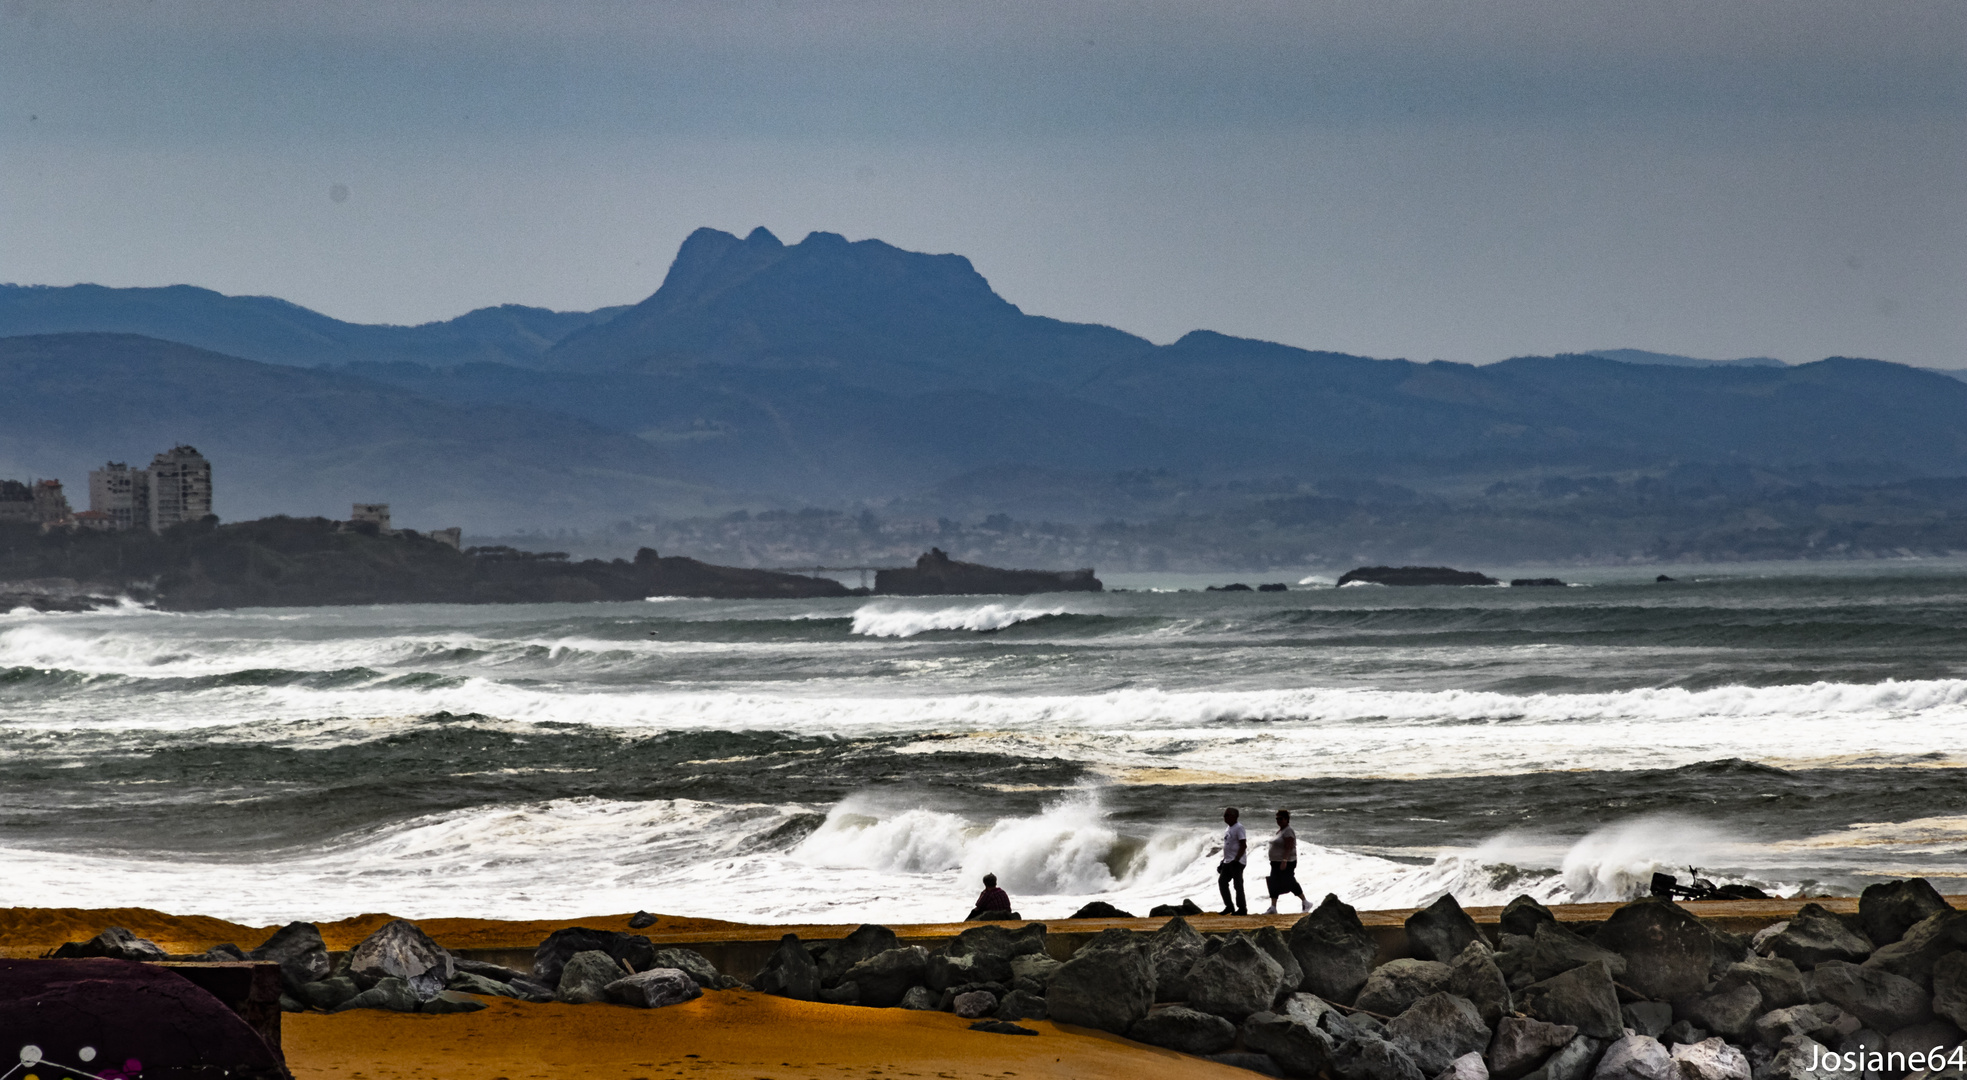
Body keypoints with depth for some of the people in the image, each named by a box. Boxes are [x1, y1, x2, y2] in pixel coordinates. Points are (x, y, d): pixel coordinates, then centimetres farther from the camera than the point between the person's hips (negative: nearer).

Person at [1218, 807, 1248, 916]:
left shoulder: (1238, 828, -12)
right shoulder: (1228, 829, 17)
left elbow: (1243, 846, -18)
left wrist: (1236, 860, -25)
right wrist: (1223, 861, 22)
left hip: (1237, 862, -10)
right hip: (1228, 862, 10)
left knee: (1238, 884, -7)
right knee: (1222, 882, 7)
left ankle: (1242, 908, -1)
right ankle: (1229, 906, 13)